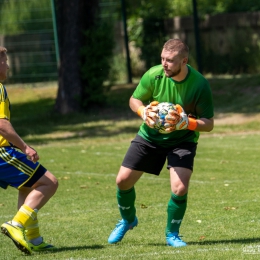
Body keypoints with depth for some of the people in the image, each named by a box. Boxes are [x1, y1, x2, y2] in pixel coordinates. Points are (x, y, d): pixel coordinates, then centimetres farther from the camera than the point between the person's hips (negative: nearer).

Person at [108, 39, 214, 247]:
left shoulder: (200, 85, -24)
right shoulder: (154, 75, -19)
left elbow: (209, 124, -17)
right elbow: (134, 100, -2)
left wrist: (185, 122, -36)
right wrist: (144, 111, -24)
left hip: (182, 139, -2)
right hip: (150, 135, 2)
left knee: (180, 188, -20)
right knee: (123, 180, 0)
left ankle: (172, 234, 8)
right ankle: (128, 220, 33)